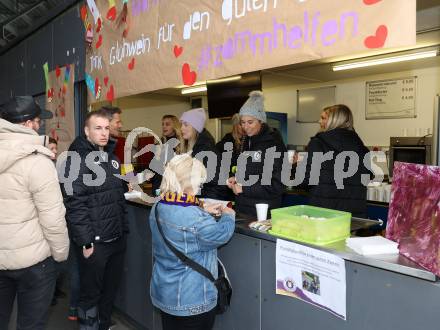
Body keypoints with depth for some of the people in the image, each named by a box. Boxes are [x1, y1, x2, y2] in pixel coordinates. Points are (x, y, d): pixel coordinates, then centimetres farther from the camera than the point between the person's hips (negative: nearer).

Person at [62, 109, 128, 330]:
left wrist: (123, 228, 15)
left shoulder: (111, 156, 12)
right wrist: (85, 241, -20)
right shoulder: (77, 159, -12)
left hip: (117, 238, 7)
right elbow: (74, 203, -18)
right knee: (90, 293, 8)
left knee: (111, 289, 18)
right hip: (94, 242, -7)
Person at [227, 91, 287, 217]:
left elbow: (277, 185, -17)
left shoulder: (274, 143, -14)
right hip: (242, 209, 7)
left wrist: (244, 188, -18)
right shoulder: (247, 141, 10)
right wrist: (236, 180, 4)